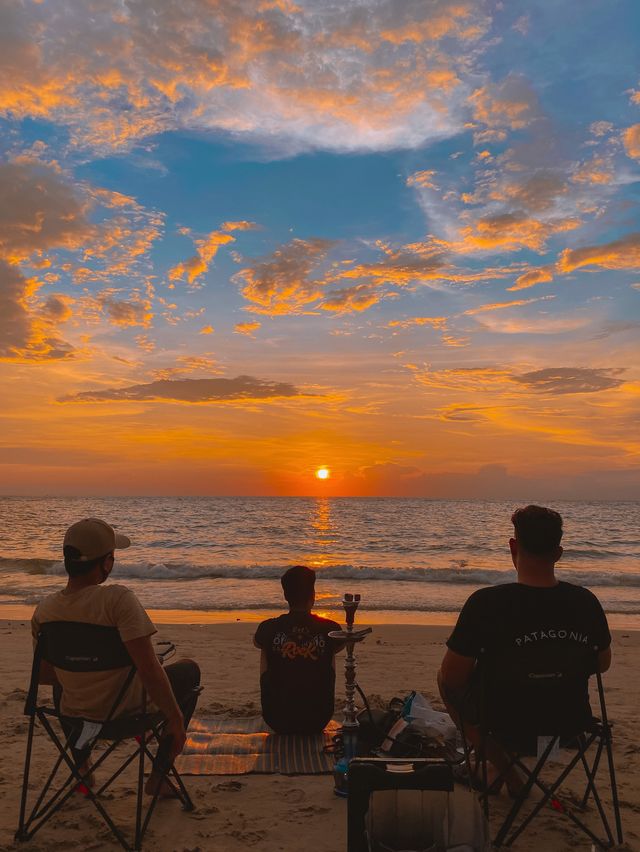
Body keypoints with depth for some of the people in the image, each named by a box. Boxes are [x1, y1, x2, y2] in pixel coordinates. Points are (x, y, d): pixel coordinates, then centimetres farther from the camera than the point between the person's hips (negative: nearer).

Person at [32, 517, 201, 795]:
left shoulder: (44, 611, -12)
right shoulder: (118, 599, -30)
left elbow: (44, 675, 3)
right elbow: (149, 670, -32)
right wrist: (175, 719, -19)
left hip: (74, 714, 5)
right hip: (129, 712, -5)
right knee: (189, 671, 21)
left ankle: (81, 769, 44)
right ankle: (158, 777, 22)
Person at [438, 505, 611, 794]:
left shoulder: (486, 602, -27)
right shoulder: (586, 601, -14)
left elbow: (452, 677, -18)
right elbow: (602, 664, 4)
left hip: (505, 724, -4)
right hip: (570, 723, 4)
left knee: (444, 678, 22)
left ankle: (505, 769, 20)